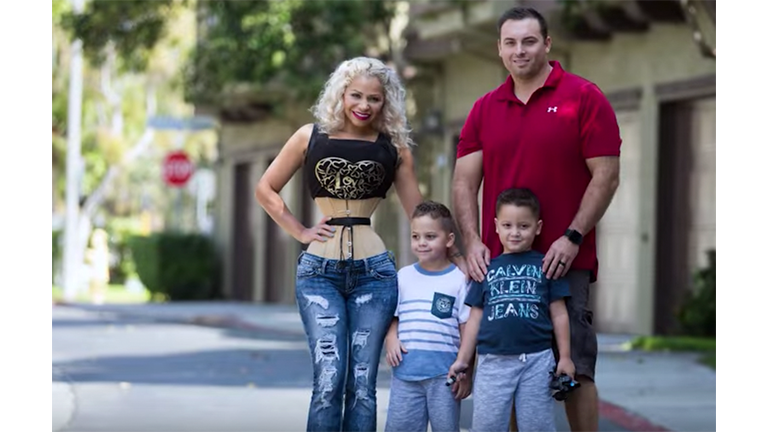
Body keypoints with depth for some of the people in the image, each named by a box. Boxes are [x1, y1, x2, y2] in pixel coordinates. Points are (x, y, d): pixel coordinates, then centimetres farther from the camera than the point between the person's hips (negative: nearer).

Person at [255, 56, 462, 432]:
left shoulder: (394, 148, 8)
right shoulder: (311, 137, 6)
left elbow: (419, 211, 12)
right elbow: (266, 190, 14)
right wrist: (300, 232, 4)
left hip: (374, 273, 1)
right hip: (319, 270, -1)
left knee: (362, 384, 0)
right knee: (329, 380, -12)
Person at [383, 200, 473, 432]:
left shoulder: (459, 280, 0)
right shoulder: (404, 276, 10)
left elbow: (467, 328, 0)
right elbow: (392, 317, 15)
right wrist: (391, 340, -6)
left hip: (444, 373, -3)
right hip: (406, 372, 3)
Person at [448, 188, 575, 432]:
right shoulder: (487, 268, 11)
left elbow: (559, 314, 7)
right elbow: (476, 317, 14)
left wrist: (565, 357, 3)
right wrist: (463, 360, 11)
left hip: (536, 359, -1)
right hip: (493, 362, 1)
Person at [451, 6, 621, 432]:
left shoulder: (584, 98, -1)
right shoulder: (485, 109, 11)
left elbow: (606, 176, -5)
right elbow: (464, 180, 9)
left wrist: (572, 238, -13)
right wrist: (472, 242, -6)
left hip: (563, 263, -4)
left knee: (574, 369, -3)